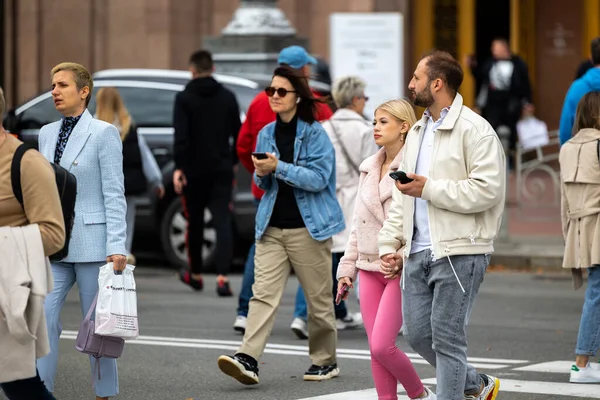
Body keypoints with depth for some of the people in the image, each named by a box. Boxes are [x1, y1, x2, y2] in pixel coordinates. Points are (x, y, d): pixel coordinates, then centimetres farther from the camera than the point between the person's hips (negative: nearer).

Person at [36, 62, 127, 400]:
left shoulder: (104, 133, -6)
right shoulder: (46, 134, 12)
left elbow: (114, 194, -9)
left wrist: (117, 246, -15)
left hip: (91, 242, -5)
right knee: (42, 318, -4)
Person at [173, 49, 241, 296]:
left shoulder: (184, 98, -5)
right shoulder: (227, 97, 5)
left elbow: (181, 137, -15)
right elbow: (238, 134, 9)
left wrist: (179, 167, -14)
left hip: (194, 171, -1)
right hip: (221, 170, 2)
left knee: (195, 222, 13)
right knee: (223, 222, -5)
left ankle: (195, 274, 28)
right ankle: (222, 278, -19)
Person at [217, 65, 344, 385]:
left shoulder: (315, 133, -6)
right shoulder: (266, 134, 11)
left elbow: (319, 178, -15)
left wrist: (279, 168, -21)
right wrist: (262, 175, -3)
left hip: (307, 227, -4)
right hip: (271, 227, 4)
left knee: (318, 298, 5)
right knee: (263, 293, -9)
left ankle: (325, 361, 19)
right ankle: (248, 360, -20)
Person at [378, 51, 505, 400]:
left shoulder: (474, 129, -9)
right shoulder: (417, 132, 18)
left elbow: (486, 189, -20)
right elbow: (401, 198, 23)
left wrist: (430, 189, -17)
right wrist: (390, 245, 14)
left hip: (458, 253, -8)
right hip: (418, 253, 8)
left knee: (447, 338, -6)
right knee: (417, 333, 9)